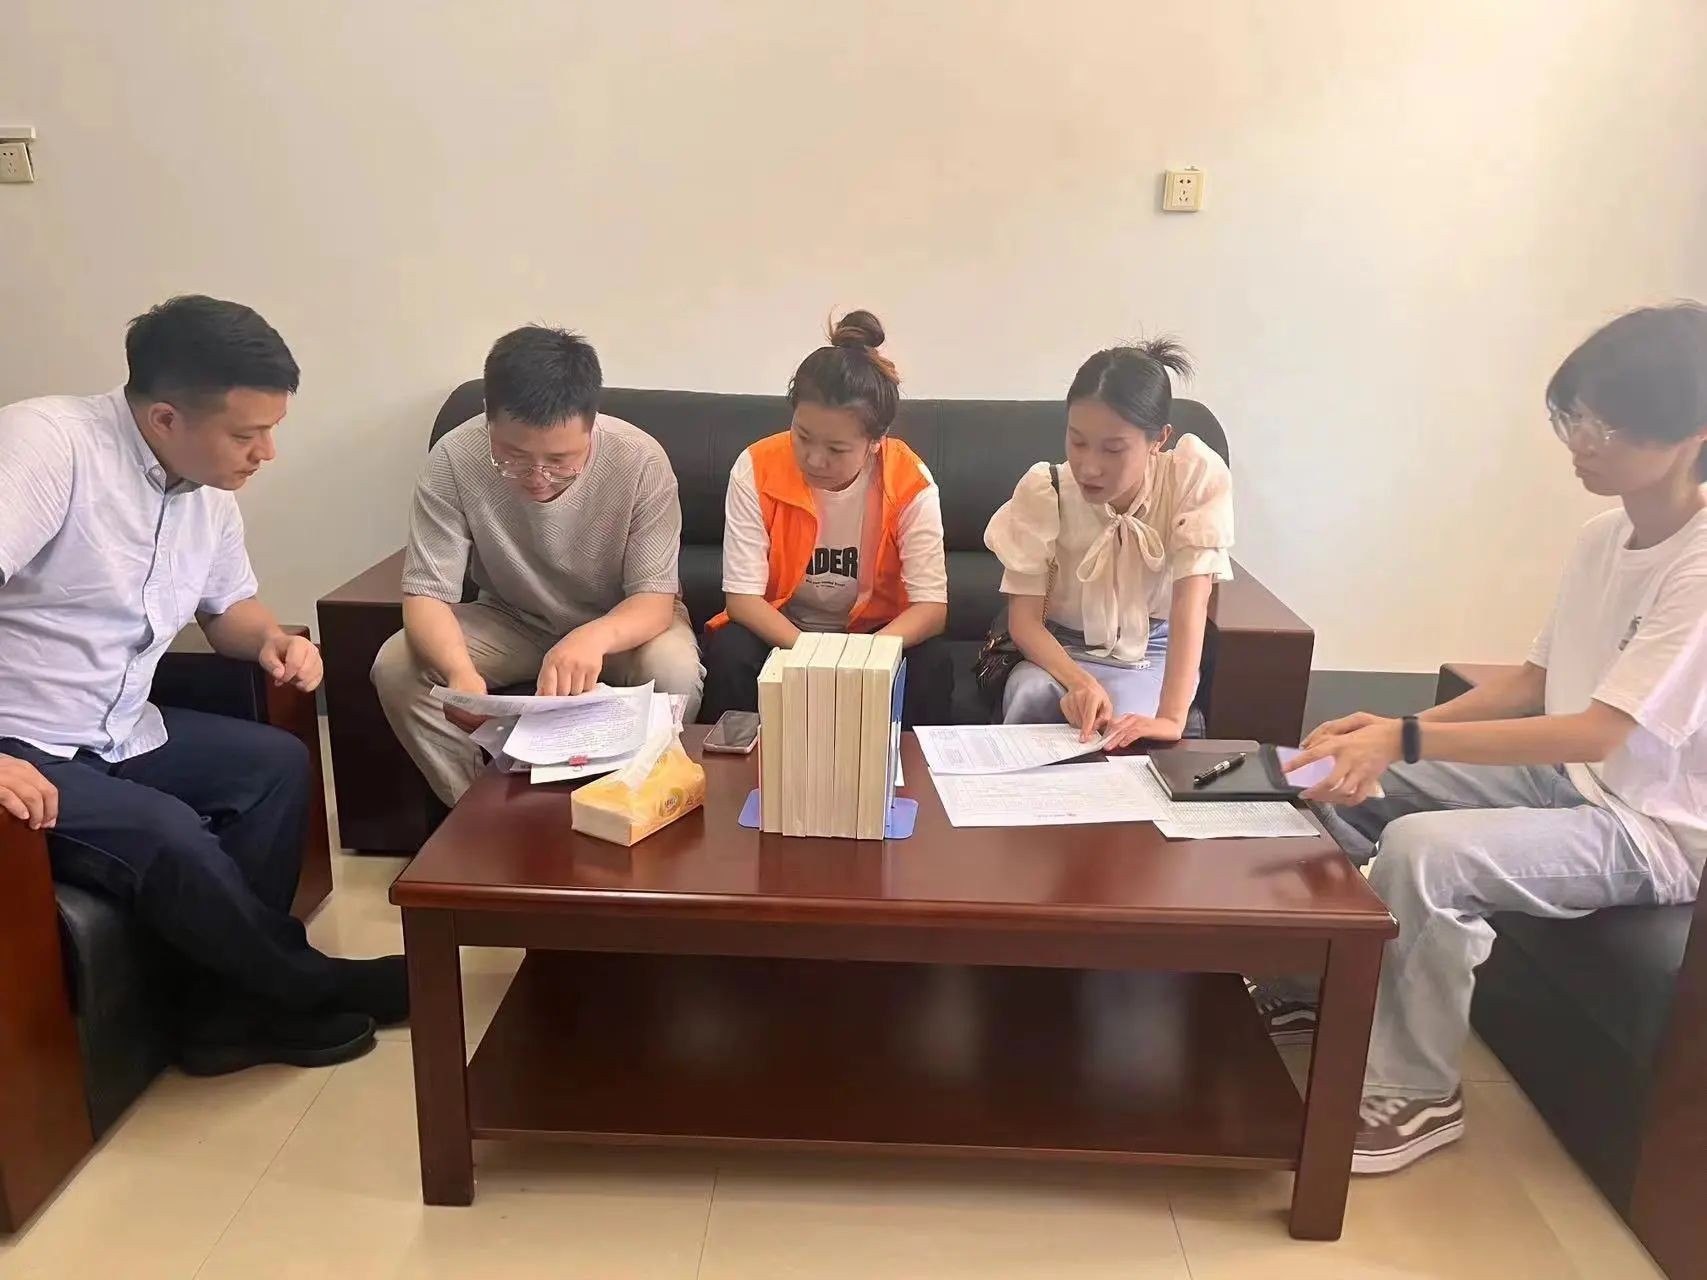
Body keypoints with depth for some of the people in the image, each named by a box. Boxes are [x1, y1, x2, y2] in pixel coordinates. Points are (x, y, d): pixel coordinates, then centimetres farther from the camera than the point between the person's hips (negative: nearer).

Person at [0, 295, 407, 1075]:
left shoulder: (210, 491, 3)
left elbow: (229, 606, 19)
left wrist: (272, 640, -4)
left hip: (117, 735, 9)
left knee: (276, 763, -1)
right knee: (168, 835, -27)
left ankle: (221, 1009, 1)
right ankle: (313, 988, -2)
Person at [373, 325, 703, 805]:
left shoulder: (640, 461, -27)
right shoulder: (454, 460, -24)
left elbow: (655, 599, -24)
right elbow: (427, 594, -22)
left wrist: (593, 637, -48)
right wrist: (460, 671, -45)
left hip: (619, 623, -1)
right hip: (509, 620, 2)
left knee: (674, 671, -33)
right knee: (396, 668, -22)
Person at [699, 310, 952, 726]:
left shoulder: (910, 483, -19)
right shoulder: (756, 469, -19)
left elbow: (932, 607, -21)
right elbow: (742, 597, -19)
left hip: (876, 631, 0)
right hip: (778, 629, 0)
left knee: (931, 663, -27)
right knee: (730, 654, -29)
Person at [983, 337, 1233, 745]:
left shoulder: (1194, 474, -19)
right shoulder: (1044, 490, -17)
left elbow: (1192, 594, -26)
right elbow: (1024, 619, -16)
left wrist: (1172, 717, -39)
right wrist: (1079, 681, -36)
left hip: (1150, 656, 0)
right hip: (1060, 651, 1)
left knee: (1123, 737, -31)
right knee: (1030, 695, -32)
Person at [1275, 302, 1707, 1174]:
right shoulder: (1602, 537, 3)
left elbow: (1596, 733, -31)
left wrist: (1404, 740, -37)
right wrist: (1394, 729, -6)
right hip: (1565, 777, 9)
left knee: (1422, 851, -31)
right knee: (1333, 773, 2)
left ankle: (1417, 1093, -9)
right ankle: (1308, 983, 18)